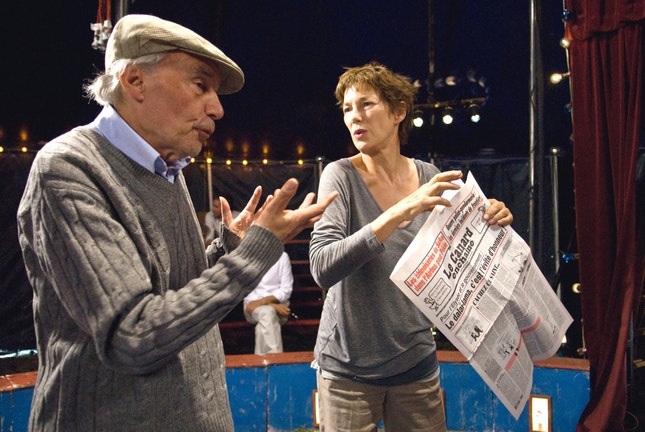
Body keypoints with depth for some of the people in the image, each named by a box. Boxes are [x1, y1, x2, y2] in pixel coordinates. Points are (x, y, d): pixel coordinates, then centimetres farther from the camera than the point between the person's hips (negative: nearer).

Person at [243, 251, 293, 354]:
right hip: (253, 304, -1)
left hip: (277, 302, 1)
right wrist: (272, 306, -18)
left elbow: (286, 289, 0)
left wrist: (263, 301, -18)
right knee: (267, 312, -35)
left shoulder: (282, 256, 5)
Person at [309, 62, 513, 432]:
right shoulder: (342, 176, -12)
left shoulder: (429, 177, -1)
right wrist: (401, 211, -32)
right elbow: (322, 268, -25)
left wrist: (489, 221, -11)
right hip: (349, 368, -3)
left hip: (417, 361, 3)